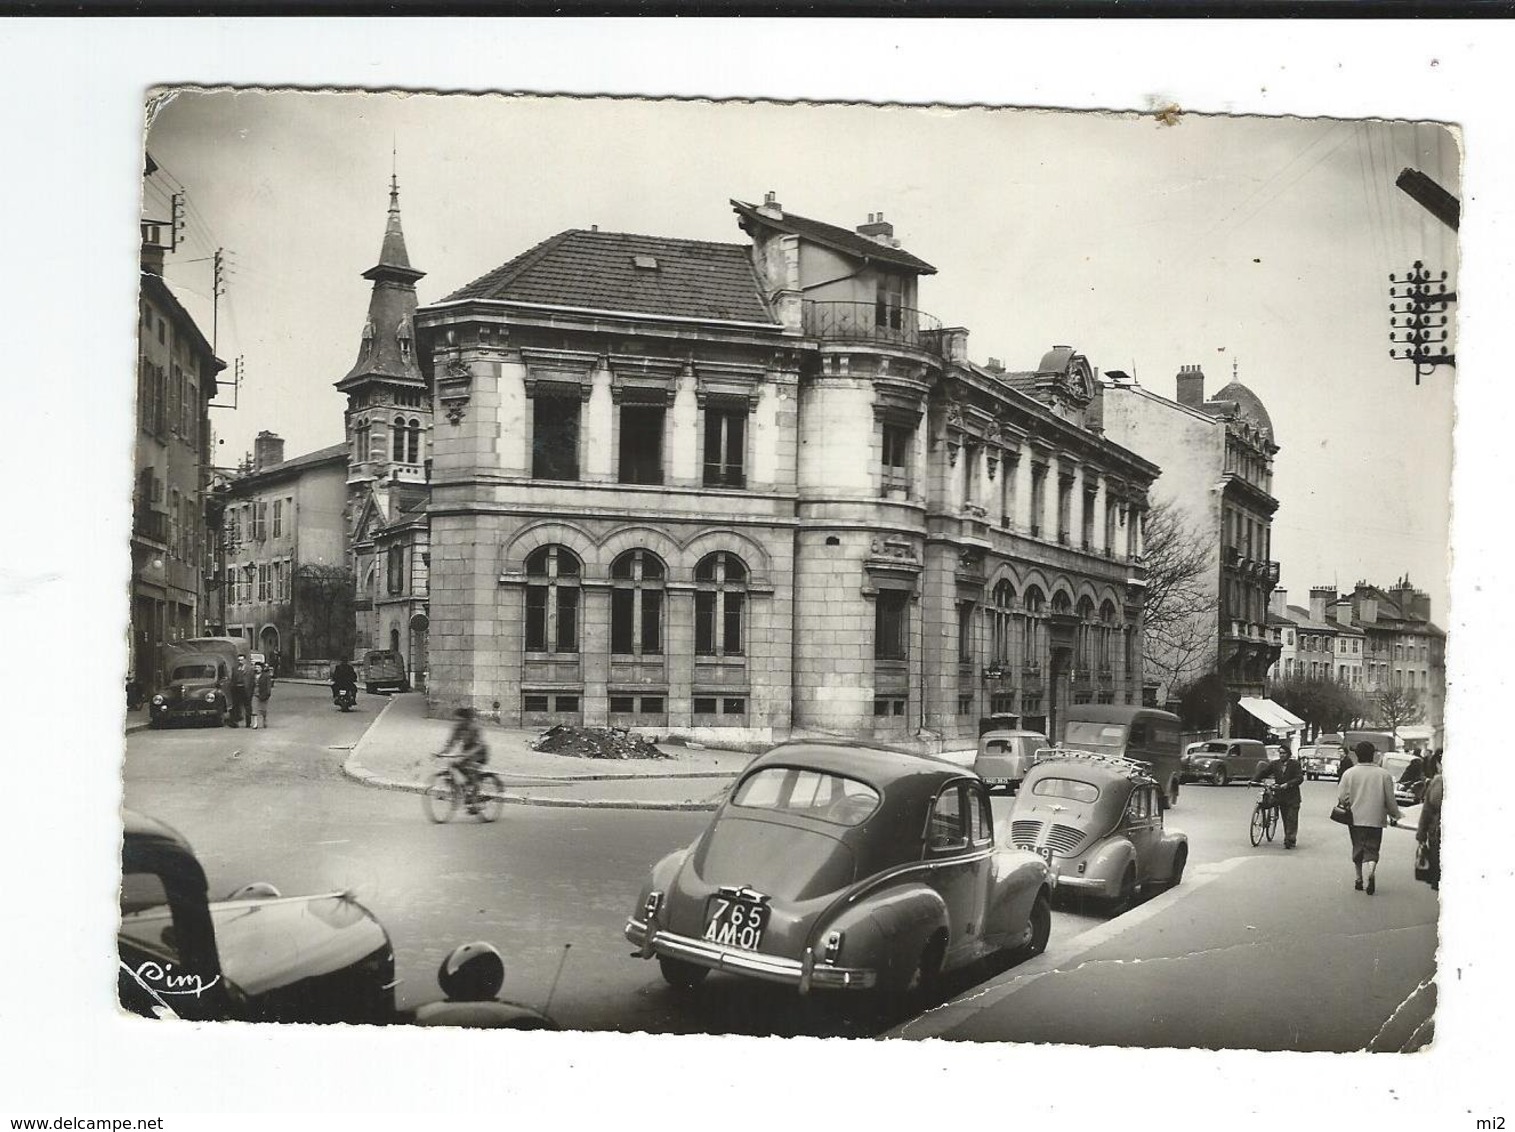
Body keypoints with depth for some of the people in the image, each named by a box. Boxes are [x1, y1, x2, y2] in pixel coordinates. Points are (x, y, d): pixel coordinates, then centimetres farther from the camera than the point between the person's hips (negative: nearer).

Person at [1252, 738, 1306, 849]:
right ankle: (1290, 839, 16)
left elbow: (1300, 778, -14)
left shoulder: (1295, 764, -4)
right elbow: (1263, 772, 5)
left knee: (1291, 818, -9)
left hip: (1293, 797, -4)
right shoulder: (1275, 764, 7)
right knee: (1285, 819, 8)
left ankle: (1289, 839, -8)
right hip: (1280, 796, 4)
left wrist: (1287, 784, -28)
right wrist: (1253, 780, -12)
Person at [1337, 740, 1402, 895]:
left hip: (1355, 818, 1)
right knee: (1372, 850, 4)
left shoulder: (1349, 773, -4)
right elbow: (1390, 799, 0)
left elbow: (1341, 798, -3)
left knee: (1357, 849, 14)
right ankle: (1371, 872, -22)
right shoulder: (1384, 774, -5)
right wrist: (1394, 815, 17)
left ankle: (1359, 879, 20)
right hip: (1375, 819, -1)